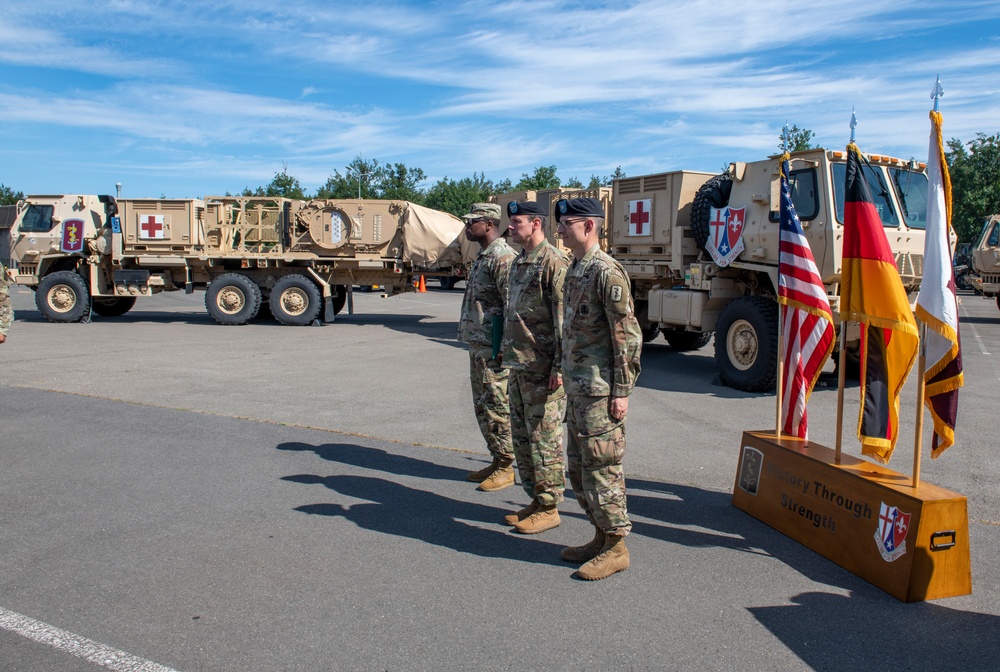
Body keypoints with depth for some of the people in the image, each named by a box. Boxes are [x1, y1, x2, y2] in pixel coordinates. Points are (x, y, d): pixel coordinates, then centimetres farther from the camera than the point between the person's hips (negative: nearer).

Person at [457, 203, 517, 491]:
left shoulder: (503, 257, -16)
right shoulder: (483, 256, 17)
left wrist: (505, 347, -22)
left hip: (493, 348, -10)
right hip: (477, 345, 10)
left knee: (498, 407, -2)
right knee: (482, 406, 15)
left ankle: (506, 468, 9)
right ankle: (497, 461, 26)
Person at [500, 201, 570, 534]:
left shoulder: (553, 262, -13)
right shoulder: (518, 263, 15)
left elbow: (564, 319, -17)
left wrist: (559, 366, -20)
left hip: (542, 369, -9)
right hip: (518, 367, 10)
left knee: (544, 438, -1)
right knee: (521, 435, 15)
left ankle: (549, 507, 10)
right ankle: (536, 498, 27)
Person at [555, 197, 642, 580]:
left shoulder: (607, 272, -16)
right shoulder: (575, 269, 14)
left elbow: (628, 336, -17)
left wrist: (621, 391, -18)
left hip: (600, 391, -10)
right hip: (576, 389, 10)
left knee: (601, 467, -1)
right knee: (578, 466, 15)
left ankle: (616, 548, 12)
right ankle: (601, 537, 28)